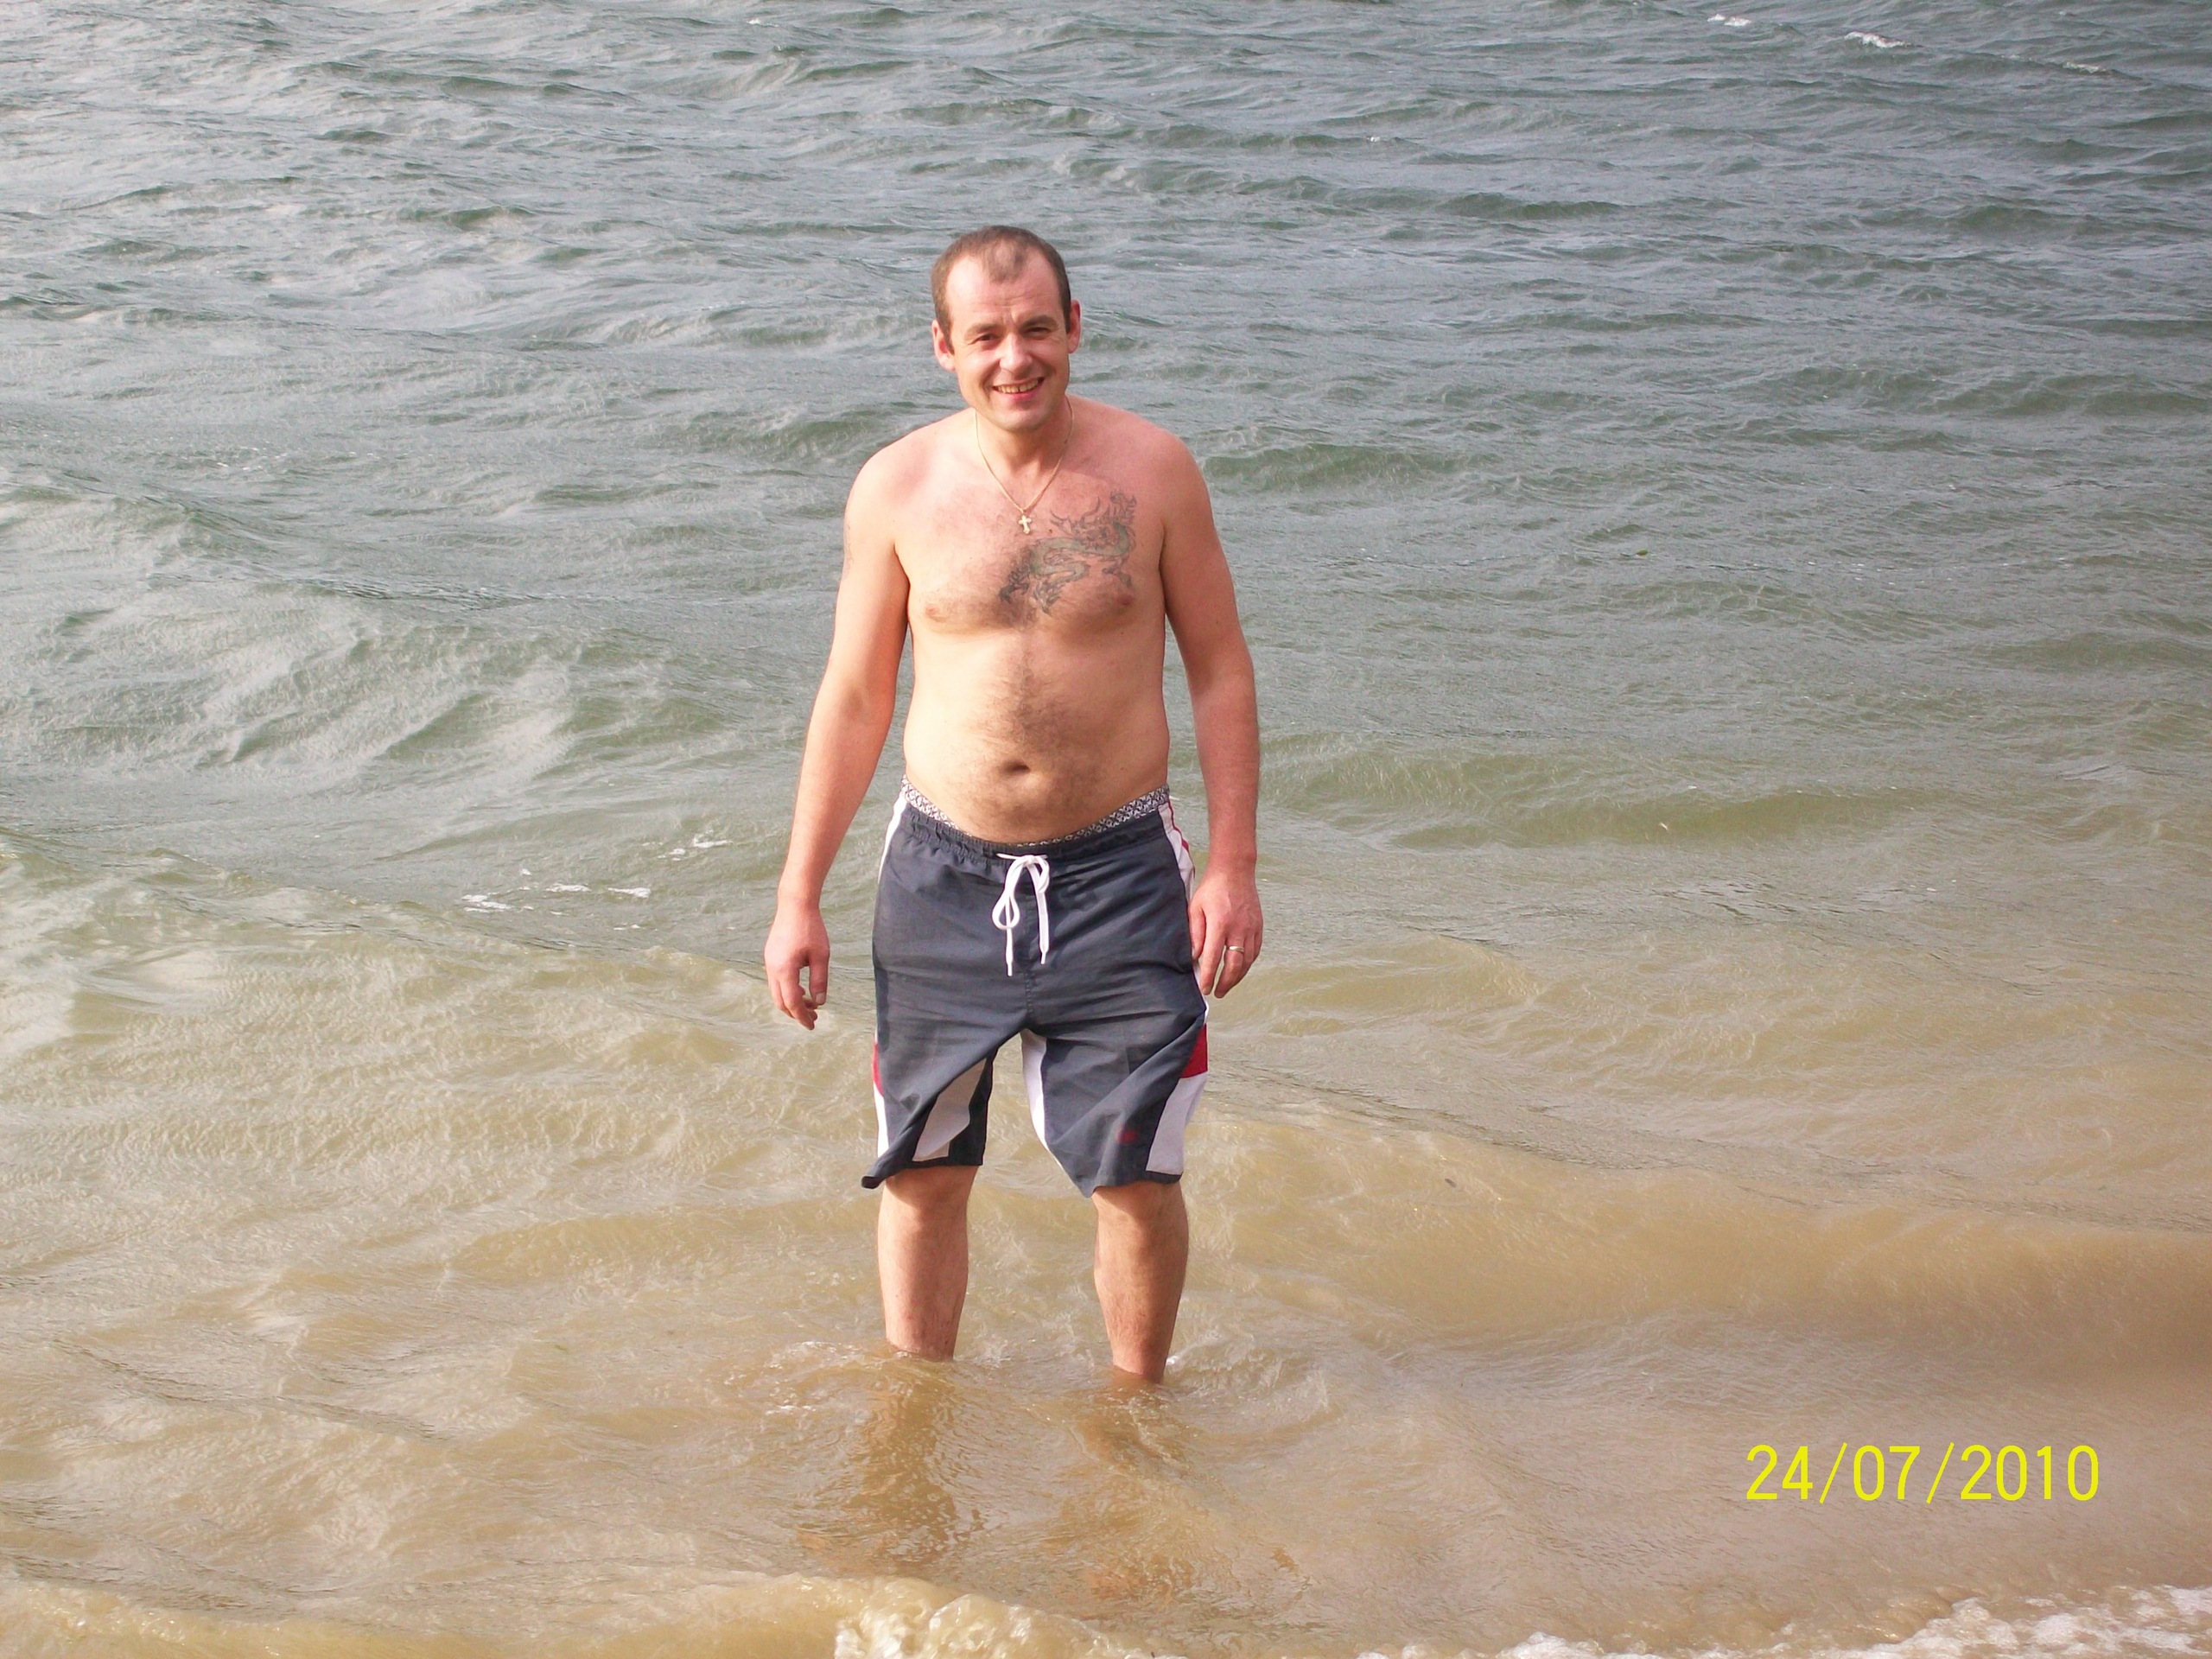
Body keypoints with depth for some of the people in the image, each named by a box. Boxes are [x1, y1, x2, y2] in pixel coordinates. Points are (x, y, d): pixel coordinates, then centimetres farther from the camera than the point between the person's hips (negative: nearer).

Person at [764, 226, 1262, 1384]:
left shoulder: (1150, 470, -3)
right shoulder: (897, 488, 0)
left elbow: (1220, 672, 3)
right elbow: (853, 698, 6)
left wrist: (1233, 865, -4)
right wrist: (798, 896, 5)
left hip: (1118, 873, -1)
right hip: (943, 874, 1)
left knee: (1138, 1181, 1)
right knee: (922, 1172, 9)